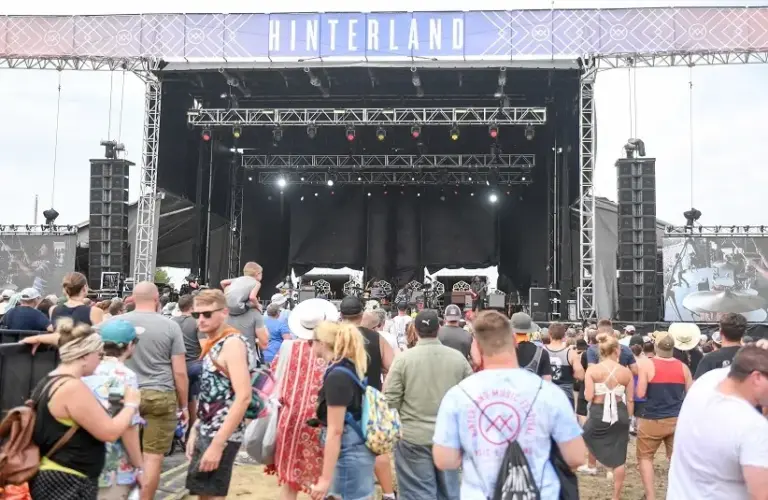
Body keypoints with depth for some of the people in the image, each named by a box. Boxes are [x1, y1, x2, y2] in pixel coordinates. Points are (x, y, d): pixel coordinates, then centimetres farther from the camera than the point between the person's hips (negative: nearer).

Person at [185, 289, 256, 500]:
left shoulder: (232, 343, -16)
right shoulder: (213, 343, 11)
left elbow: (243, 397, -24)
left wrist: (217, 444, -25)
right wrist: (195, 430, 12)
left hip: (222, 436, -9)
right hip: (206, 432, 9)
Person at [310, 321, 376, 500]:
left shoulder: (336, 376, -21)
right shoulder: (348, 368, 6)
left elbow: (335, 430, -22)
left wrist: (325, 479, -19)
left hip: (348, 452, -9)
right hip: (355, 448, 9)